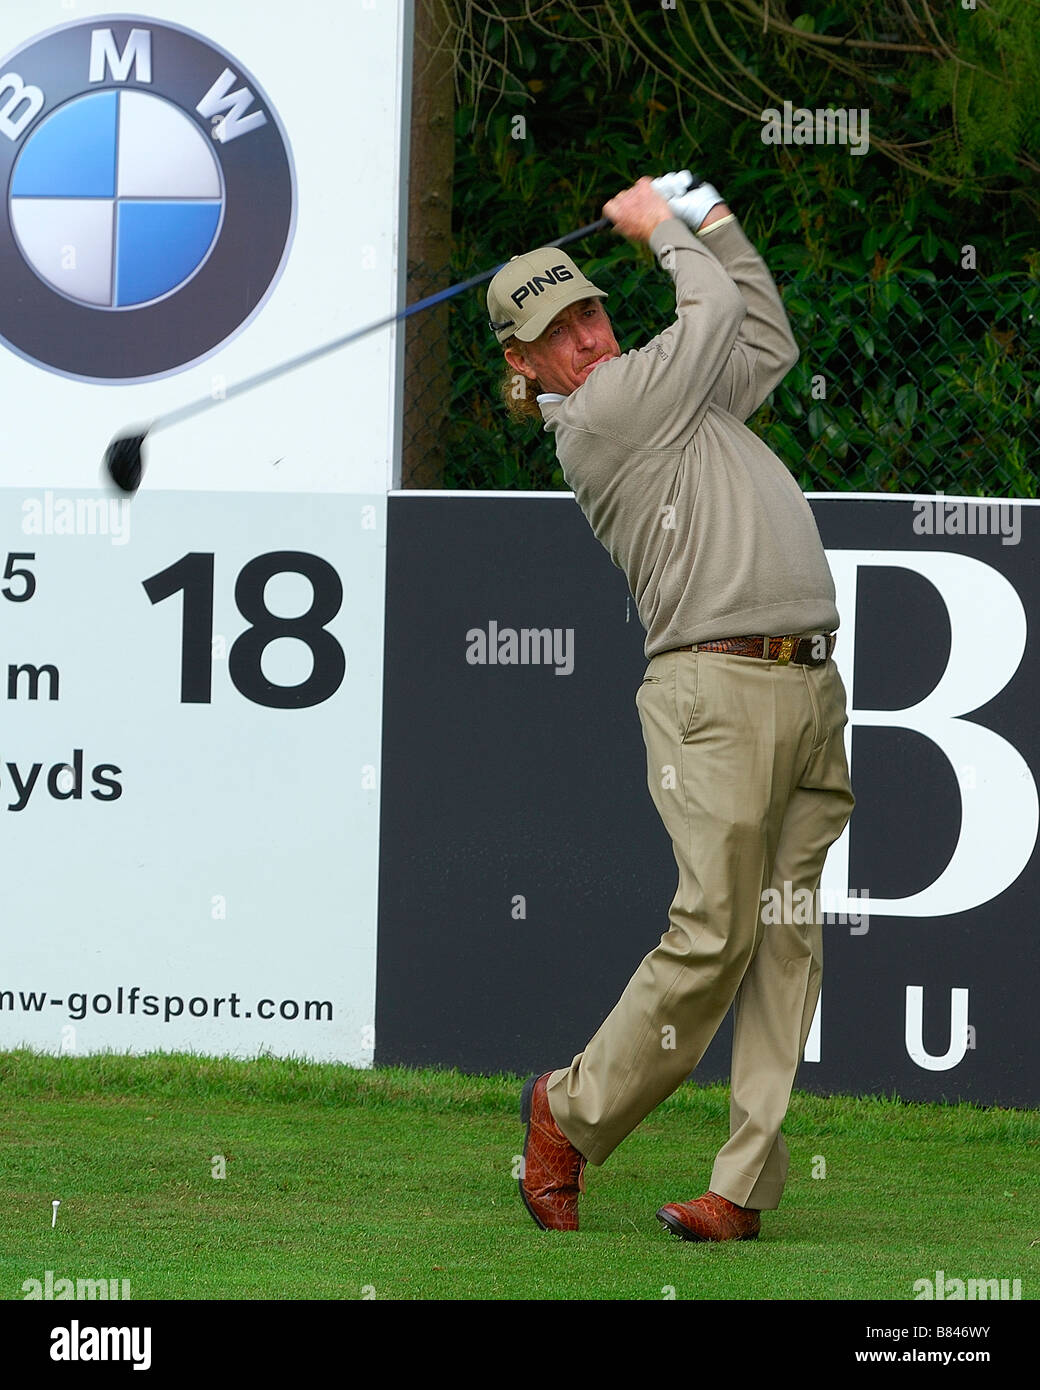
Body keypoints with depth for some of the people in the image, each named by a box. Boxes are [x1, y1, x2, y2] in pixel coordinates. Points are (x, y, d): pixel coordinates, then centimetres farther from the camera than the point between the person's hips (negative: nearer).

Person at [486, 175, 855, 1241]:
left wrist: (714, 222, 32)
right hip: (718, 686, -8)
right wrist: (663, 229, 18)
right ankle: (571, 1114, 6)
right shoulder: (601, 413, -3)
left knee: (787, 943, 0)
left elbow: (767, 341, 38)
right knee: (715, 933, -13)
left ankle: (744, 1187, -2)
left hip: (810, 691, 8)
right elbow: (717, 316, 2)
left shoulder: (679, 401, 23)